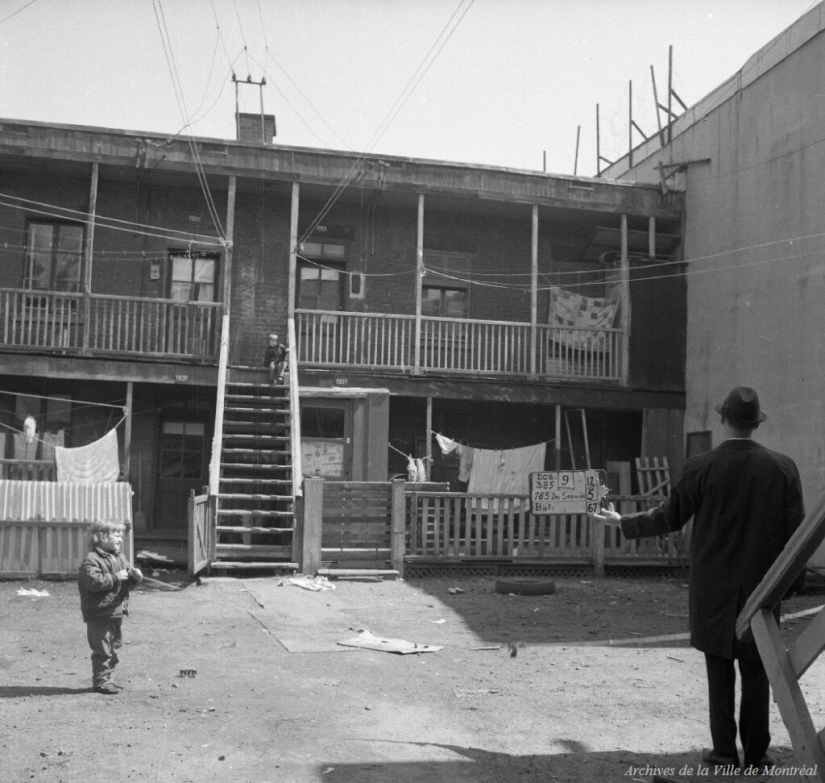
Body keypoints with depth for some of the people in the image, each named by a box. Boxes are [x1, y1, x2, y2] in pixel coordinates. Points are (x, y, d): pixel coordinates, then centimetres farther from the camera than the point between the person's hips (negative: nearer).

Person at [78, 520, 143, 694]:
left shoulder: (119, 558, 13)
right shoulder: (91, 559, -14)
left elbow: (127, 580, 21)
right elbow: (93, 581, -26)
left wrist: (135, 575, -1)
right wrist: (115, 577, -24)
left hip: (116, 612, 9)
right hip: (99, 615, -9)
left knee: (113, 647, 16)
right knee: (102, 649, -4)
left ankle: (106, 679, 27)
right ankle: (100, 681, 5)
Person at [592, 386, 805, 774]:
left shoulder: (701, 467, -10)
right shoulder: (782, 467, -4)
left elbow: (669, 516, -3)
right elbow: (795, 530, -2)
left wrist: (623, 523, 12)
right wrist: (792, 580, 9)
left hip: (714, 587, -1)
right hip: (761, 584, 1)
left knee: (719, 668, 8)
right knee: (756, 669, 10)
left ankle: (724, 750, 11)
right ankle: (756, 753, 14)